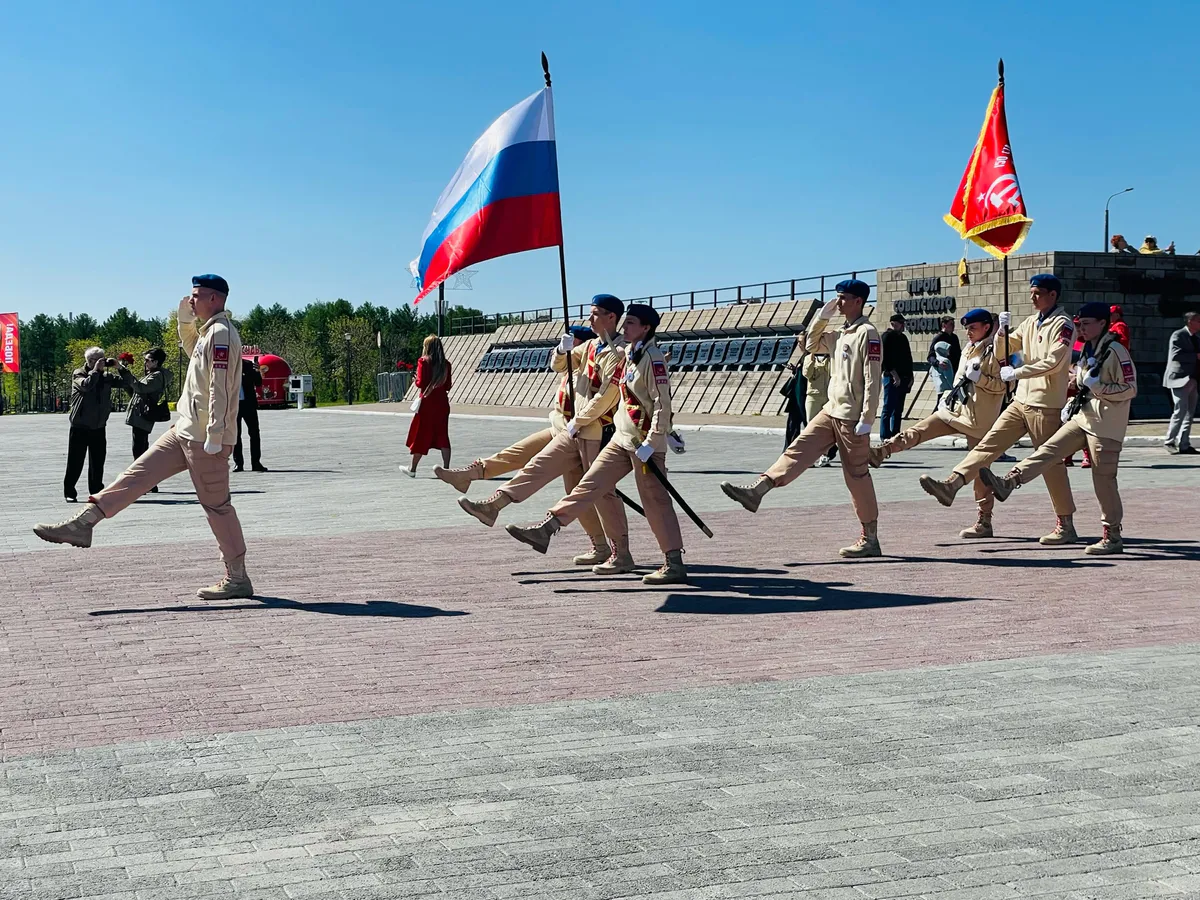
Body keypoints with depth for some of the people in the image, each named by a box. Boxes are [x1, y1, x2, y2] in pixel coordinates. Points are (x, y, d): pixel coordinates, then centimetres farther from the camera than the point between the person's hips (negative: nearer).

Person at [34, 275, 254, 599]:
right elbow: (191, 348, 38)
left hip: (204, 438, -10)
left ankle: (237, 579, 2)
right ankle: (81, 524, 11)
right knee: (138, 474, 9)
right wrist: (185, 318, 20)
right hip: (185, 431, 10)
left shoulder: (221, 333, -17)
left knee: (216, 505, -4)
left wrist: (214, 438, -25)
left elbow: (220, 389, -23)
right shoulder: (209, 331, 14)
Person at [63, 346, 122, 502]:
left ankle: (97, 491, 16)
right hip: (80, 427, -4)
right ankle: (69, 492, 8)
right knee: (75, 462, -1)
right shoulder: (78, 374, -4)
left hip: (99, 427, 4)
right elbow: (85, 385, -24)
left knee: (98, 462, 7)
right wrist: (95, 370, -18)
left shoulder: (106, 377, 8)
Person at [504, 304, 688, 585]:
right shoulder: (628, 354, 13)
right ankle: (545, 529, 2)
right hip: (621, 439, 9)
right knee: (590, 484, 4)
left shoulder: (652, 358, -15)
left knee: (655, 501, -6)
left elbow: (662, 403, -20)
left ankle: (674, 564, -1)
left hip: (644, 443, -9)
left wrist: (650, 444, -22)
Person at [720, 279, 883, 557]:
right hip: (831, 410, 8)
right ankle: (756, 491, -9)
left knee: (857, 474, -2)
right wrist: (822, 316, 12)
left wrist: (866, 420, -21)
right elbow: (812, 345, 27)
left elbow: (873, 380, -18)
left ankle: (870, 539, 5)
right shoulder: (841, 334, 13)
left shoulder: (867, 333, -14)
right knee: (799, 450, -2)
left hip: (851, 418, -8)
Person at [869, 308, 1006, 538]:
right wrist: (947, 397, 20)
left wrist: (979, 377, -25)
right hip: (954, 410, 7)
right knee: (916, 432, -8)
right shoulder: (968, 351, 15)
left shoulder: (995, 352, -10)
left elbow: (1003, 385, -16)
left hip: (979, 420, -7)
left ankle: (984, 522, 5)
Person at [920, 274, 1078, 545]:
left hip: (1046, 405, -7)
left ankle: (1066, 525, 4)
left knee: (1051, 462, -3)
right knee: (989, 444, -2)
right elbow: (1003, 351, 18)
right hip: (1021, 401, 8)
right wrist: (1002, 330, -2)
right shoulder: (1030, 322, 14)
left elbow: (1053, 362, -21)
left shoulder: (1062, 325, -9)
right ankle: (950, 486, -9)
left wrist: (1015, 373, -18)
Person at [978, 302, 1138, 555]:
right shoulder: (1089, 351, 15)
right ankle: (1007, 483, -12)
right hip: (1082, 417, 9)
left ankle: (1113, 536, 4)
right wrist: (1072, 405, 16)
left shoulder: (1116, 352, -14)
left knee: (1104, 479, -4)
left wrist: (1097, 386, -22)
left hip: (1106, 426, -9)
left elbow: (1130, 389, -16)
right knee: (1049, 450, -4)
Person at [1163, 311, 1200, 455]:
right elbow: (1175, 355, -21)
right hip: (1180, 378, -8)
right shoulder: (1178, 335, -7)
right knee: (1181, 410, -12)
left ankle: (1184, 444, 8)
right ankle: (1170, 441, -3)